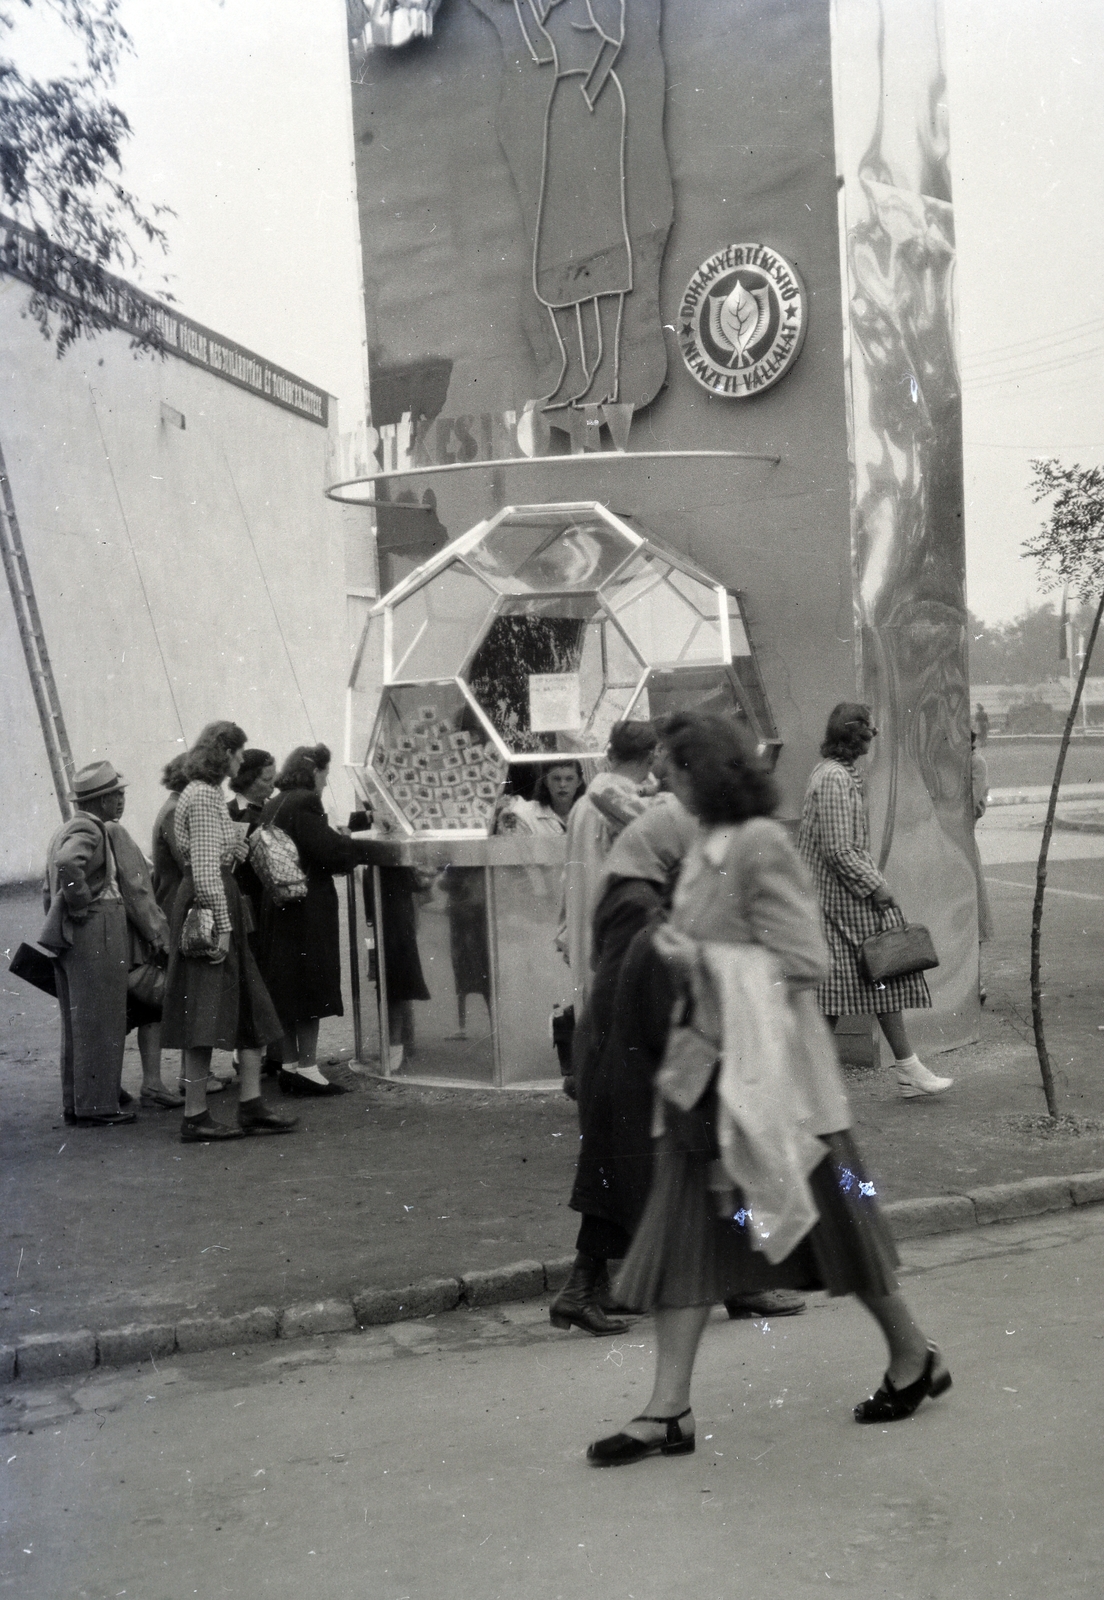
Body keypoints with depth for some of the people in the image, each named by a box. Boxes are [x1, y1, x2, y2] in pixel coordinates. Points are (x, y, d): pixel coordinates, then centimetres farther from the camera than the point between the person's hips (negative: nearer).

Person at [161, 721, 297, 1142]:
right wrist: (221, 926, -21)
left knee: (251, 1011, 11)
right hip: (209, 906, -11)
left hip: (221, 903, 11)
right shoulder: (203, 796, -13)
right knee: (205, 1016, -6)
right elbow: (205, 869, -20)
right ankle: (195, 1117, -1)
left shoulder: (207, 793, 19)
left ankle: (251, 1105, 14)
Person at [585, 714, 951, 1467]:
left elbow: (805, 962, -19)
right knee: (683, 1235, 5)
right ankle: (669, 1411, 11)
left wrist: (700, 958, -20)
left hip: (771, 1070, -8)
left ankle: (915, 1360, 31)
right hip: (711, 1067, 8)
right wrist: (682, 955, 3)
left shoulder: (762, 847, -17)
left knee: (834, 1223, 9)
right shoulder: (707, 848, 8)